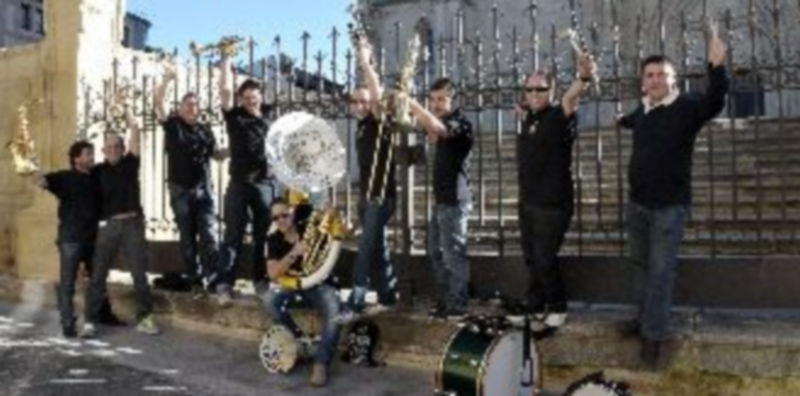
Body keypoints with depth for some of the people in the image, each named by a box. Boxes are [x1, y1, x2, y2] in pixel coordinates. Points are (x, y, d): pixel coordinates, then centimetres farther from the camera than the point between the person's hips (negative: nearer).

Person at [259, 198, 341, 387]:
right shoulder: (274, 240, -8)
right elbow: (273, 274, -18)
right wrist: (293, 253, -32)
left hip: (316, 284, -2)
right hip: (288, 284, 2)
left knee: (334, 312, -31)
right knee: (269, 300, -30)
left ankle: (321, 363, -26)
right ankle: (298, 338, -9)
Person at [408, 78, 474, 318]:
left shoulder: (459, 122, -14)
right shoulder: (441, 122, 17)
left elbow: (435, 127, -32)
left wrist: (412, 104, -25)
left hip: (455, 201, -10)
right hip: (441, 199, 10)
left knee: (453, 254, -5)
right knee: (437, 253, 16)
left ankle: (457, 305, 2)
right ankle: (444, 300, 25)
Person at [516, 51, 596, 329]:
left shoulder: (558, 117, -14)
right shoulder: (528, 118, 7)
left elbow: (571, 99, -37)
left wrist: (584, 78, -55)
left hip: (553, 205, -7)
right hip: (528, 202, 7)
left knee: (544, 260, -2)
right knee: (531, 259, 14)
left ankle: (558, 307, 18)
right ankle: (535, 306, 28)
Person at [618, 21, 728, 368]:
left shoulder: (687, 106, -12)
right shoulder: (642, 109, 6)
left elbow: (714, 103, -36)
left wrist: (716, 66, -46)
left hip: (670, 206, -6)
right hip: (637, 203, 6)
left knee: (661, 271, -3)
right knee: (641, 265, 17)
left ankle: (653, 335, 5)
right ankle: (644, 319, 32)